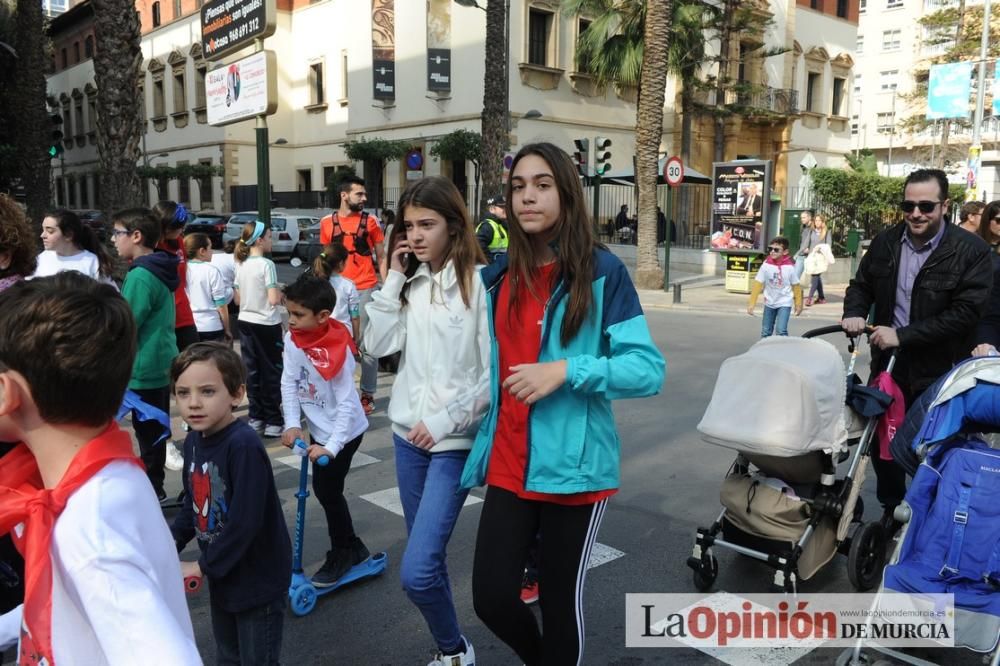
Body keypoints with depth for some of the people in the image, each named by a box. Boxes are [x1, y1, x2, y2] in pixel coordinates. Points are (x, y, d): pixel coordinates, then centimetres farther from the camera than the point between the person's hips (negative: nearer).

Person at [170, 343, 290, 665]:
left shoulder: (244, 446, -28)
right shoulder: (193, 440, -2)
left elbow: (245, 522, -28)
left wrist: (203, 566, -17)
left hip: (258, 577, -8)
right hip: (221, 574, 8)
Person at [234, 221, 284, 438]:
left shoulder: (240, 265, 6)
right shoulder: (266, 265, -15)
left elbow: (237, 300, 10)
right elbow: (274, 300, -21)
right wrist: (282, 294, -2)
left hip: (245, 322, 7)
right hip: (266, 325, -7)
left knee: (252, 371, 11)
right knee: (271, 372, 2)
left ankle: (256, 418, 18)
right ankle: (272, 422, 6)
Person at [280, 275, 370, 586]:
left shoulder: (336, 352, -28)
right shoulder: (292, 339, -9)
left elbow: (347, 404, -26)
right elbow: (289, 382, -7)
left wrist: (331, 447, -29)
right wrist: (292, 424, -17)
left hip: (344, 431, -7)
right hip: (318, 429, 7)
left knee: (327, 490, 0)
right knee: (326, 489, 15)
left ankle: (341, 555, 21)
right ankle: (353, 548, 31)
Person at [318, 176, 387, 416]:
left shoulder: (370, 221, 1)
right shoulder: (327, 223, 5)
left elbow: (381, 257, 4)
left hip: (366, 289, -2)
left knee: (367, 345, 2)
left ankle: (368, 394, 10)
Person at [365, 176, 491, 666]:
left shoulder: (479, 281, -13)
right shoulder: (411, 281, 7)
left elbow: (494, 373, -15)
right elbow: (378, 346, 0)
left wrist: (446, 421, -15)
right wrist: (392, 280, -5)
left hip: (454, 439, -6)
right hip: (407, 432, 7)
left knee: (416, 571, -10)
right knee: (428, 558, 16)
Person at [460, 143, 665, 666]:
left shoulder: (602, 271, -8)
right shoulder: (497, 277, 7)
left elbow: (649, 369, -12)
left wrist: (565, 371, -21)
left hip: (573, 465, -4)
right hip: (508, 464, 4)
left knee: (561, 602, 9)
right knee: (491, 598, 6)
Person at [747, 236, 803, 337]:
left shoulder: (789, 267, -14)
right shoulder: (766, 265, -12)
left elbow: (796, 286, -2)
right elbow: (757, 284, -12)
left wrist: (798, 304, 5)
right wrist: (752, 303, -16)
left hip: (785, 303, -3)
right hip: (769, 303, 3)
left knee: (781, 331, -14)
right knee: (765, 332, 10)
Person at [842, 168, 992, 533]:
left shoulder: (971, 251, -11)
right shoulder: (885, 242, 3)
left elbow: (966, 312, -18)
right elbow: (861, 285, 14)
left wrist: (903, 335, -22)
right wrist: (854, 313, -8)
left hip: (939, 374, -4)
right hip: (888, 365, 4)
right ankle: (891, 512, 33)